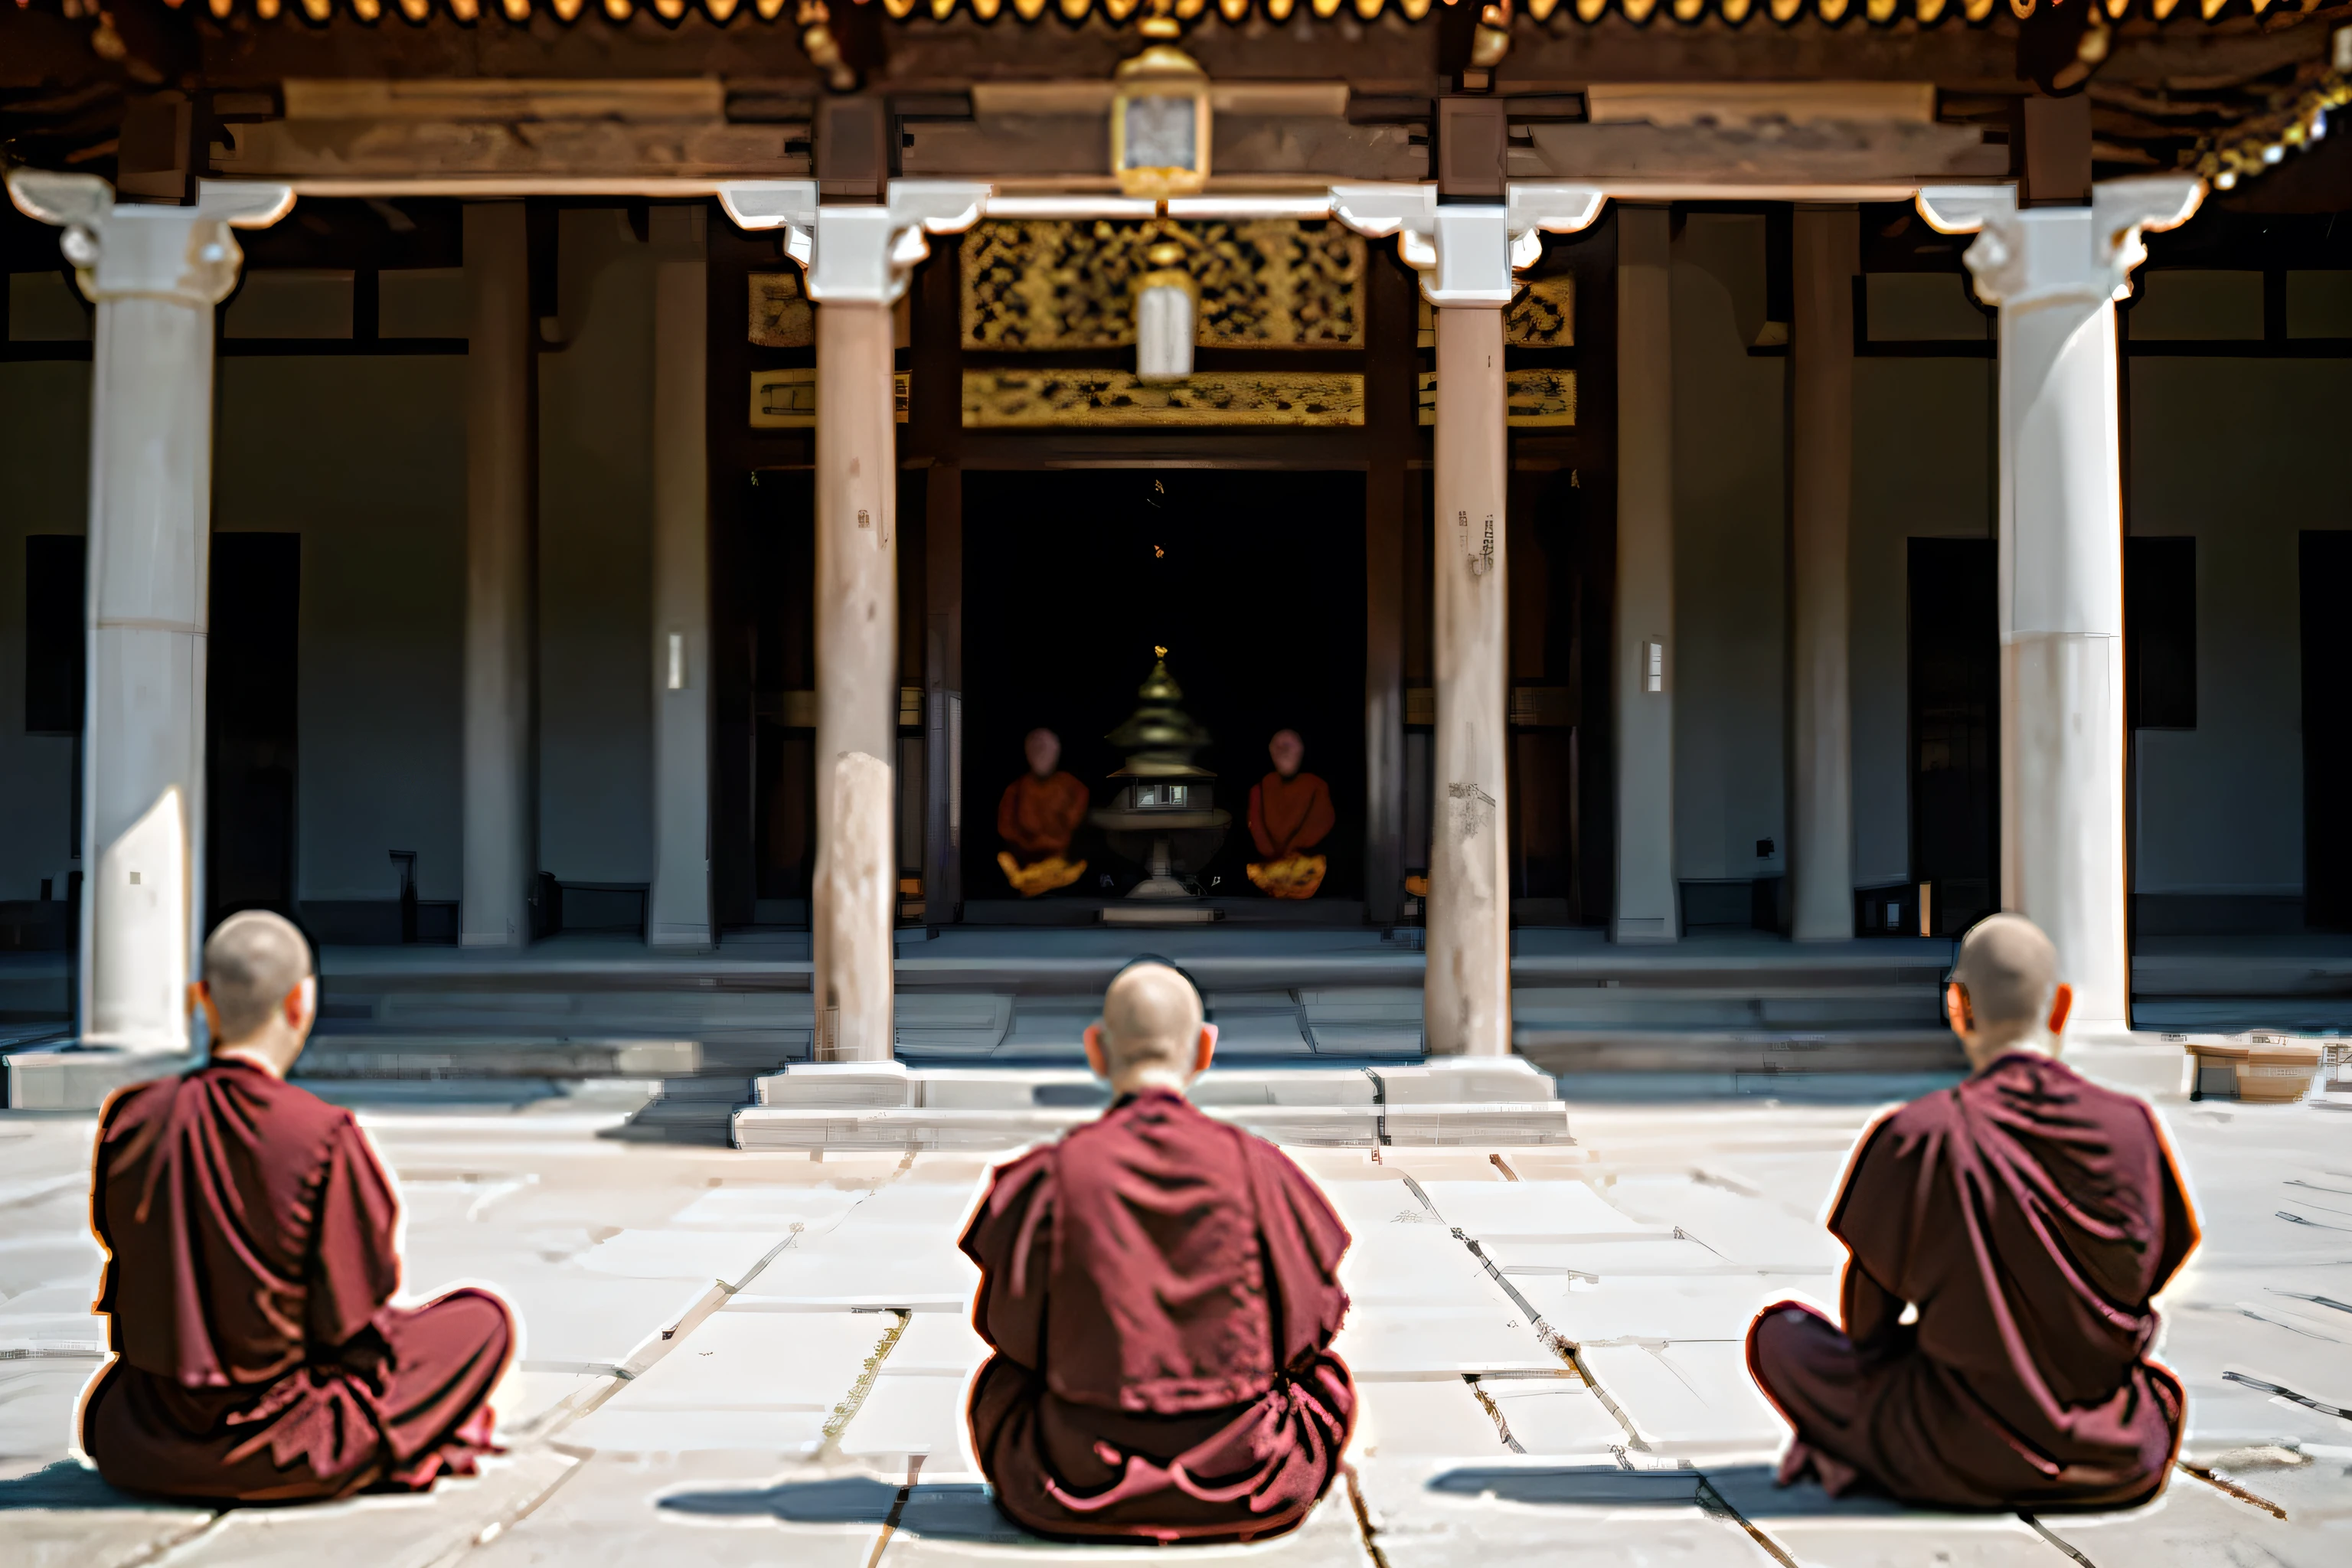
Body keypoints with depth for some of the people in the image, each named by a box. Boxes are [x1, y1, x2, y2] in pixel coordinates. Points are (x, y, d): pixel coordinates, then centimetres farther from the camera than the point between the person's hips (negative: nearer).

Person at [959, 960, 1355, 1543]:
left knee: (1000, 1381, 31)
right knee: (1326, 1373, 30)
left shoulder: (1055, 1175, -10)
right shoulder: (1255, 1167, -10)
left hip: (1087, 1477, 0)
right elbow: (1312, 1315, 0)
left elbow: (1009, 1326, 1)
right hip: (1241, 1478, 0)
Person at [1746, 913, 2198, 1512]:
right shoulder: (2132, 1128, -9)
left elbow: (1868, 1320, -3)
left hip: (1962, 1461, -3)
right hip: (2115, 1465, 3)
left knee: (1779, 1332, 18)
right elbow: (2152, 1274, 7)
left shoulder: (1917, 1137, -16)